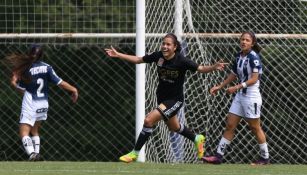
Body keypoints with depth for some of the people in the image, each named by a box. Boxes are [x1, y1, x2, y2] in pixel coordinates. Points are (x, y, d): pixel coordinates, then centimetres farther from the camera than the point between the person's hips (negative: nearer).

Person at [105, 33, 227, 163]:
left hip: (175, 100, -6)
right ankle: (197, 139, 54)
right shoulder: (158, 56, -11)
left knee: (149, 120, -21)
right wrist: (117, 55, 0)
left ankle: (135, 153, -7)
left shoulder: (181, 61, -24)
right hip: (161, 97, 6)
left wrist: (214, 67, -42)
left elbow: (201, 69, -23)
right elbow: (138, 60, 2)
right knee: (174, 127, 26)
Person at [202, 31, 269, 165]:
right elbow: (233, 75, 20)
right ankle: (219, 156, 4)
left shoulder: (254, 57, -14)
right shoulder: (239, 57, 8)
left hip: (251, 96, -7)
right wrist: (219, 87, 17)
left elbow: (254, 79, -20)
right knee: (230, 125, 4)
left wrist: (237, 87, -25)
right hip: (240, 96, 7)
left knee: (255, 128, 1)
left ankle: (265, 158, 13)